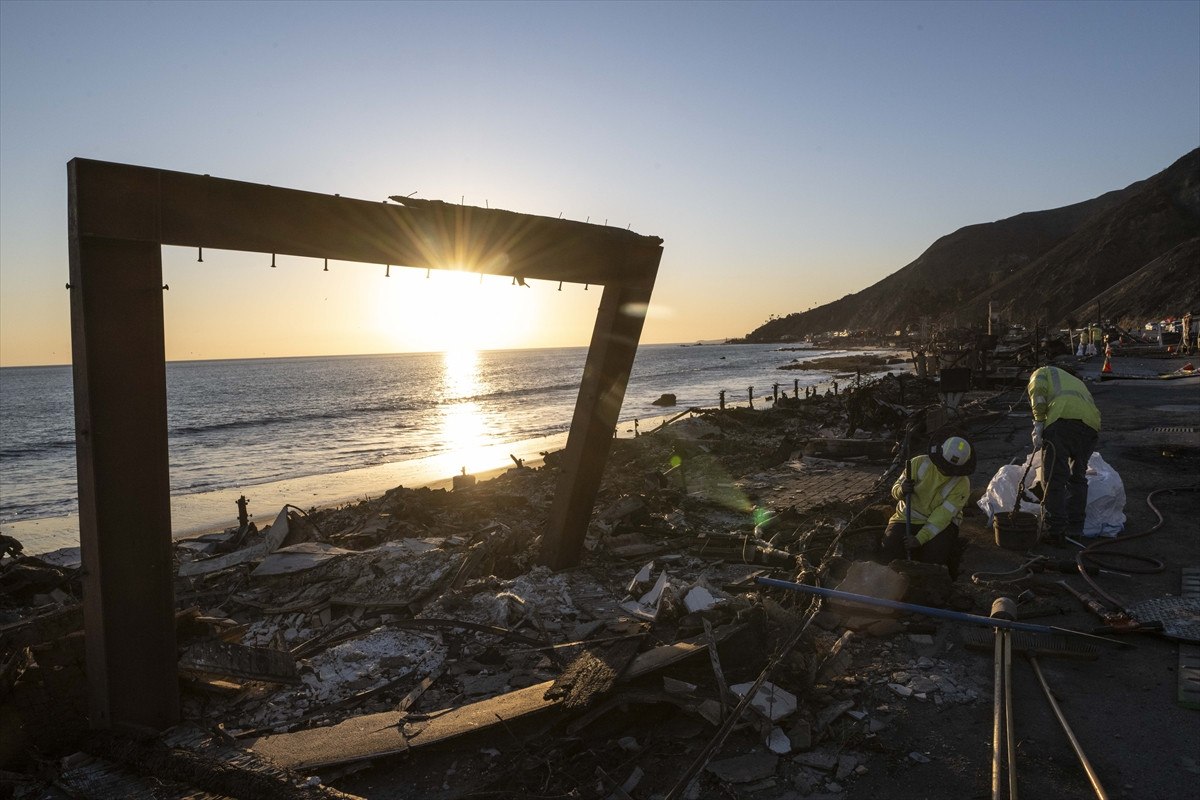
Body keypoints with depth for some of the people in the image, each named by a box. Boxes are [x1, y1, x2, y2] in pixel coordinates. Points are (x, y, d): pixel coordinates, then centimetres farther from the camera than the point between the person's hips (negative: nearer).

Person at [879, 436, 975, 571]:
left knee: (936, 556, -29)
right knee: (889, 552, -22)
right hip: (907, 518, 1)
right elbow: (895, 490, -6)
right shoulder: (919, 463, -11)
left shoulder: (962, 484, -14)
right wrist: (902, 490, -32)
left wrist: (920, 539, -31)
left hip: (941, 524, -1)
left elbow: (942, 516, -21)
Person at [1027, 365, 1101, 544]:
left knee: (1054, 479, -2)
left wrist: (1038, 426, -3)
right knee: (1078, 477, 21)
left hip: (1062, 419, -6)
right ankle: (1076, 526, 26)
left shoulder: (1042, 372, 26)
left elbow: (1037, 392, 1)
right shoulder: (1077, 382, 43)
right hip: (1091, 424, 6)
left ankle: (1055, 531, -2)